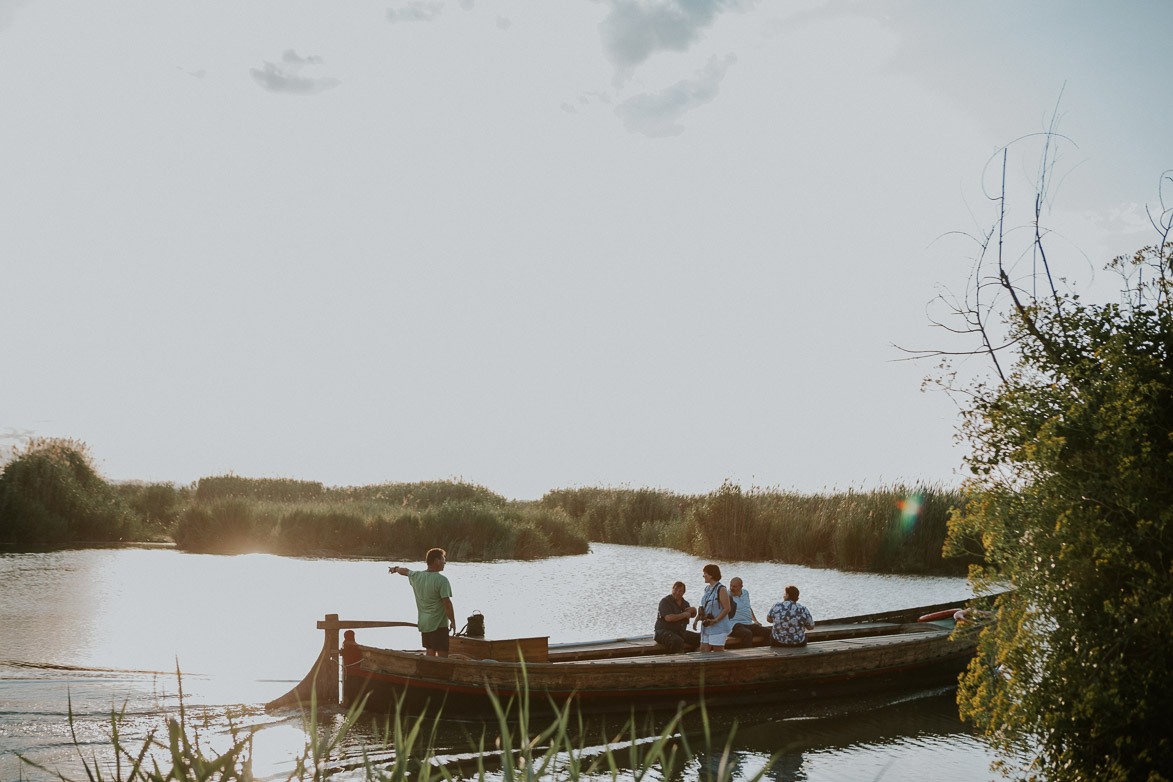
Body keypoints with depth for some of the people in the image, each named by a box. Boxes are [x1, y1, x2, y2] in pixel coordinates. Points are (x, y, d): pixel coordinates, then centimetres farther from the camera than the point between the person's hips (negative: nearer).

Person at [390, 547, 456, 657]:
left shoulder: (416, 576, 5)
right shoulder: (441, 580, -16)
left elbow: (405, 571, 29)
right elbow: (447, 603, -19)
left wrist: (396, 569, 51)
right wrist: (453, 621, -8)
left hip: (423, 623, 8)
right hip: (438, 624, -7)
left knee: (430, 652, 18)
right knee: (442, 654, -6)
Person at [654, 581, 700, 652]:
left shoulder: (685, 603, 12)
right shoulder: (665, 601, -10)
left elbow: (692, 615, 27)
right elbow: (668, 618, -24)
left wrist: (694, 610, 2)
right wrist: (684, 615, -14)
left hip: (681, 632, 8)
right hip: (664, 632, -7)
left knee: (699, 638, -5)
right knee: (677, 641, -38)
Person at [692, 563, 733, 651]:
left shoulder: (721, 589, -11)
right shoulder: (707, 589, 14)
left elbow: (727, 609, -14)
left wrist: (715, 620, -22)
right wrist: (696, 619, 8)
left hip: (718, 627, -8)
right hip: (706, 627, 8)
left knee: (718, 653, -3)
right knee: (703, 651, 4)